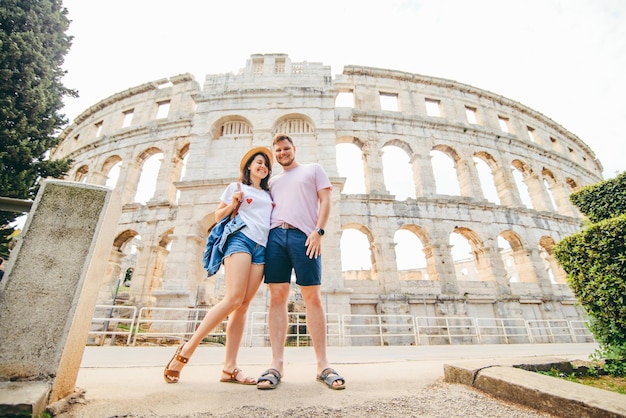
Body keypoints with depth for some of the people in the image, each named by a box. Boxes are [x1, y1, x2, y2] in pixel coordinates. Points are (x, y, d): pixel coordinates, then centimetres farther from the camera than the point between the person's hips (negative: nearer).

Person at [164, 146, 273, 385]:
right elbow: (218, 215, 13)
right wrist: (232, 205, -4)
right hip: (240, 239, -4)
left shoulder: (269, 194, 27)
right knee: (233, 299, -20)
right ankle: (187, 348, -6)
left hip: (262, 248, 5)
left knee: (243, 306, -3)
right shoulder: (236, 187, 15)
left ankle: (229, 368, -2)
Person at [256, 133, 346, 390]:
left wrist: (318, 231, -8)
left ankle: (323, 366, 3)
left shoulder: (313, 169, 18)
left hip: (304, 235, -3)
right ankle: (276, 365, 3)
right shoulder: (273, 181, 28)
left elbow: (325, 201, 6)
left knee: (312, 298, -5)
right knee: (277, 297, -3)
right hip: (275, 235, 4)